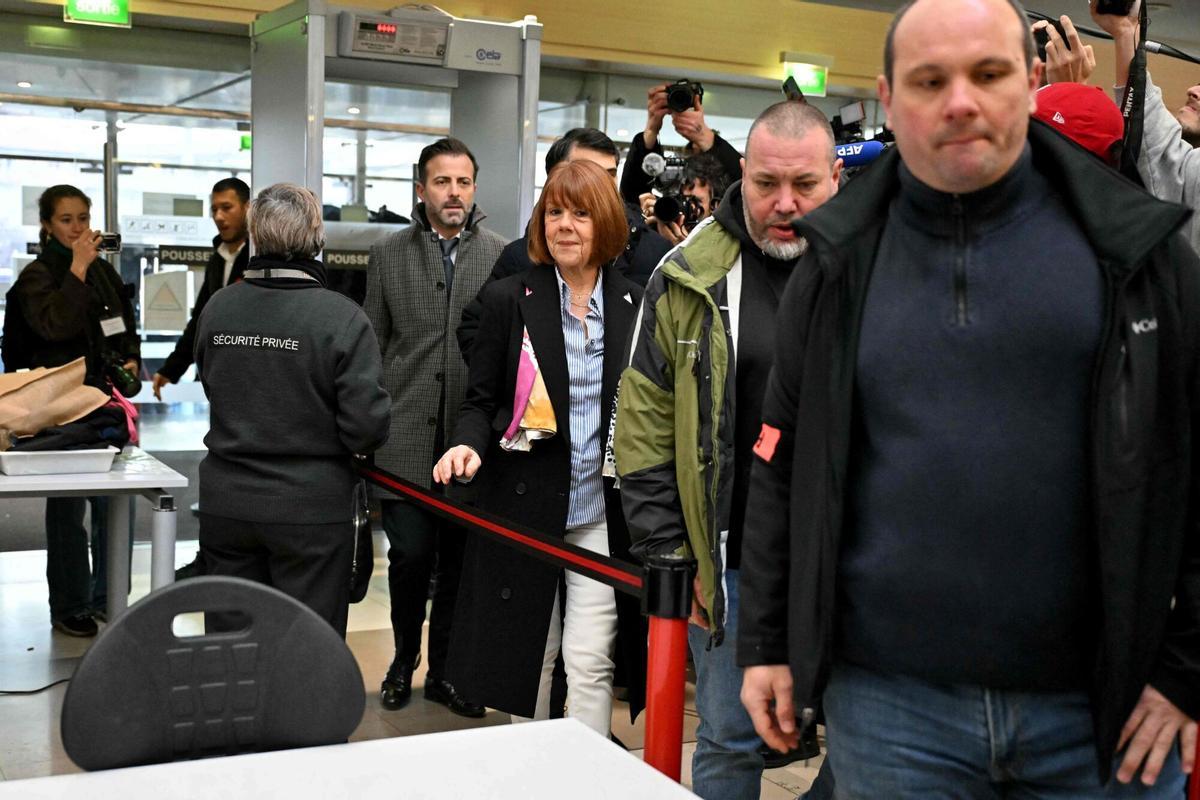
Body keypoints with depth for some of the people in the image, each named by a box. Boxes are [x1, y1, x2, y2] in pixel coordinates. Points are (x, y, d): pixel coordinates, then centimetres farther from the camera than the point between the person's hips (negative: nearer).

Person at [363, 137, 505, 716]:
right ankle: (404, 659, 23)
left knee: (459, 559, 8)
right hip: (406, 436, 0)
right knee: (409, 554, 0)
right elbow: (371, 347, 9)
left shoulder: (504, 256, 3)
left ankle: (444, 670, 23)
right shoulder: (388, 255, 7)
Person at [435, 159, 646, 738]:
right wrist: (469, 444, -17)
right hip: (523, 503, 0)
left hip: (602, 509, 0)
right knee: (529, 654, 12)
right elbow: (481, 399, 4)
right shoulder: (508, 299, -1)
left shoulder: (635, 304, 3)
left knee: (591, 661, -2)